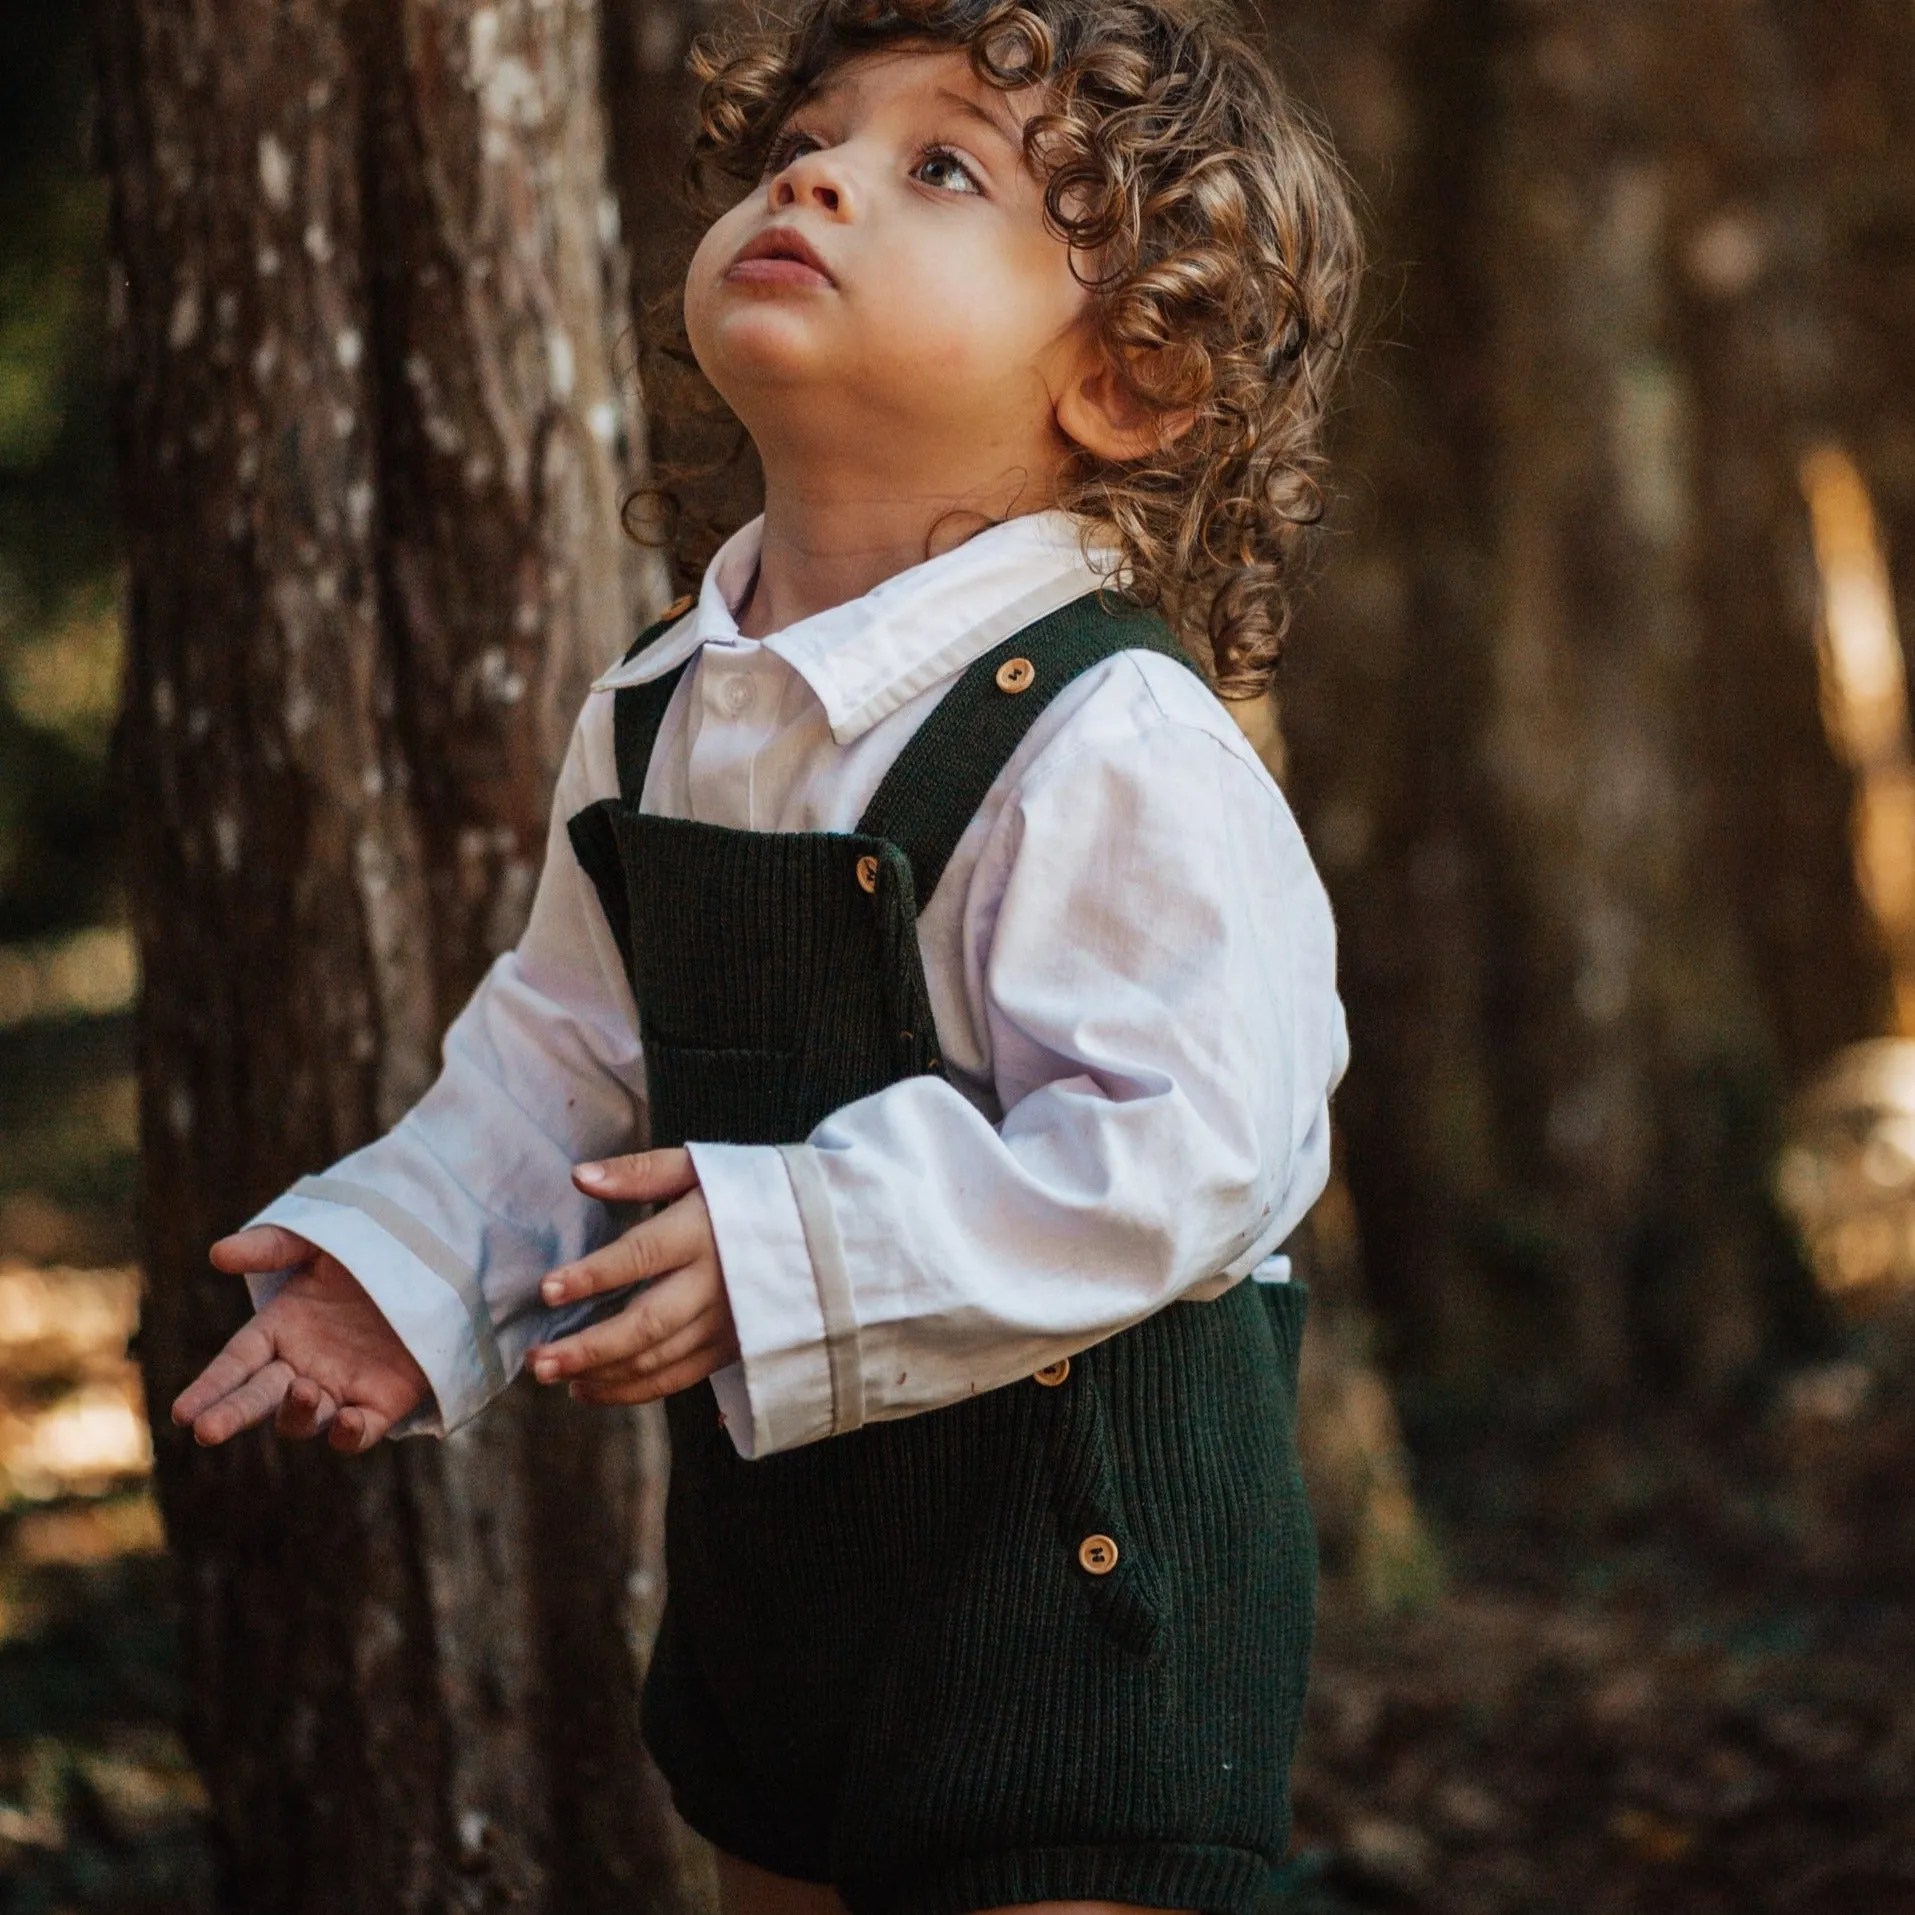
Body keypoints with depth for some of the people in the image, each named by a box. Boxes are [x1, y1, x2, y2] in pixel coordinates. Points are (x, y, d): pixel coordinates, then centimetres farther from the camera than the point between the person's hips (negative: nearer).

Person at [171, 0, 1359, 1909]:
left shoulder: (1110, 743, -21)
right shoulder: (653, 721, 4)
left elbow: (1173, 1145, -27)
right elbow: (571, 1054, 15)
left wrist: (793, 1254, -29)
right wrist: (402, 1254, 1)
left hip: (1077, 1549, -7)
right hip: (771, 1523, 8)